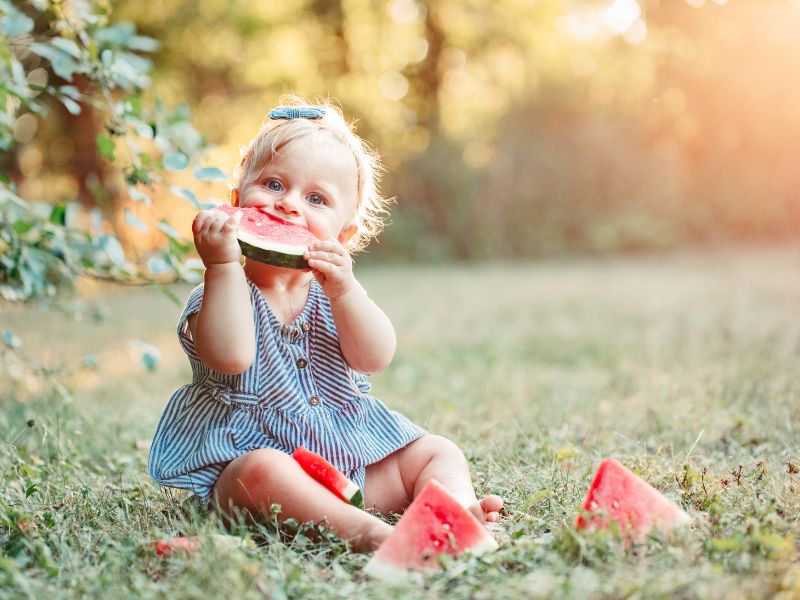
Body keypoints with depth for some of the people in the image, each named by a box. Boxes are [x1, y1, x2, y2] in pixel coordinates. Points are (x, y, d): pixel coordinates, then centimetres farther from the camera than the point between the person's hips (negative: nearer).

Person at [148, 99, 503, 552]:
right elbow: (231, 357, -26)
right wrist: (223, 263, -28)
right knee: (265, 471, -38)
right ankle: (364, 529, -46)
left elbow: (375, 359, -8)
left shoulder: (331, 291, 8)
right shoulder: (224, 291, -4)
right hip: (249, 454, -5)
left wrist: (343, 290, -23)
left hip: (357, 455, 6)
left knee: (439, 453, 0)